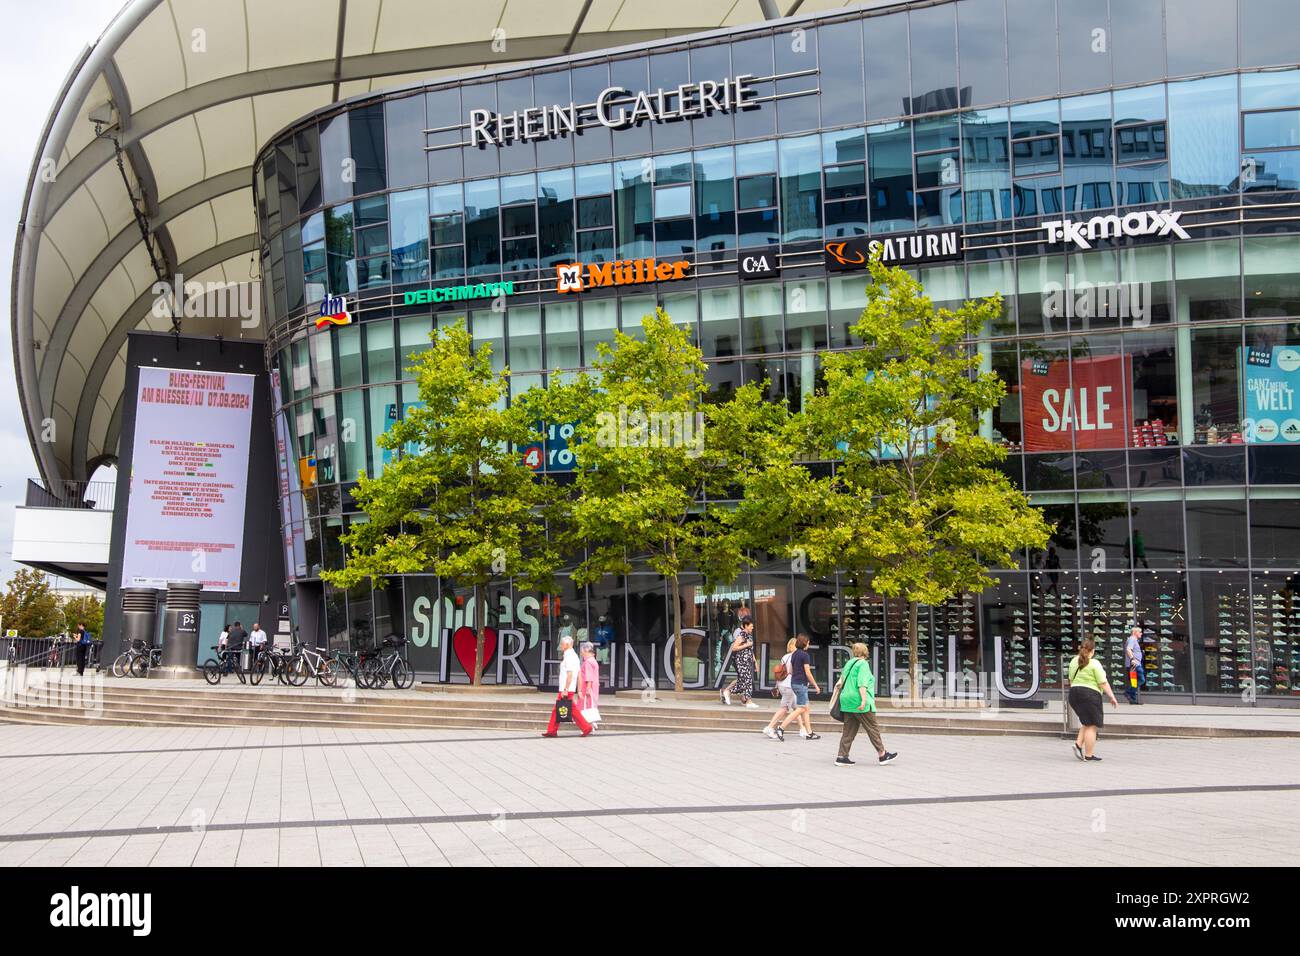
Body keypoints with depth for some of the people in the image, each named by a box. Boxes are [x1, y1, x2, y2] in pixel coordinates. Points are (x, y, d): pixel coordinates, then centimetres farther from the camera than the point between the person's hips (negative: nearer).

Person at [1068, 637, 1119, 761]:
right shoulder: (1094, 664, -10)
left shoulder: (1074, 661, 10)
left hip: (1074, 693, 7)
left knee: (1087, 722, 19)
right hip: (1090, 695, -7)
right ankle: (1088, 755, -1)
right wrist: (1112, 697, -6)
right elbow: (1103, 683, -12)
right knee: (1091, 725, -1)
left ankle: (1078, 744, 4)